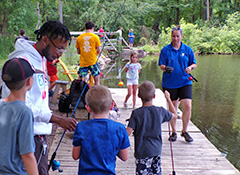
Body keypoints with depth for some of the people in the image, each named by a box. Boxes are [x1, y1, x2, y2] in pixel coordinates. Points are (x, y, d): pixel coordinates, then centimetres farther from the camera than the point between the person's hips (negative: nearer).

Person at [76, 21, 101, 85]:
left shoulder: (79, 38, 3)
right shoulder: (95, 37, -4)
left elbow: (78, 52, 8)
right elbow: (99, 51, -4)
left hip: (83, 62, 2)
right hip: (93, 62, -2)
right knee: (97, 79, 6)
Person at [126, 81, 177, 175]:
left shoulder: (136, 113, -15)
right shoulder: (160, 111, -4)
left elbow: (127, 133, -18)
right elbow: (174, 115, 17)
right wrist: (168, 98, 24)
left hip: (142, 152, -4)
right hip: (157, 150, 4)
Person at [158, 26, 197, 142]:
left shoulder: (187, 49, 7)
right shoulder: (165, 50, 3)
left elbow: (194, 64, 12)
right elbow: (161, 65, 1)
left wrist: (190, 67, -11)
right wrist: (165, 68, -22)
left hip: (185, 82, 1)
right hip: (170, 83, -1)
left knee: (187, 107, -8)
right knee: (172, 108, 5)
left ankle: (184, 131, 11)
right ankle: (174, 132, 21)